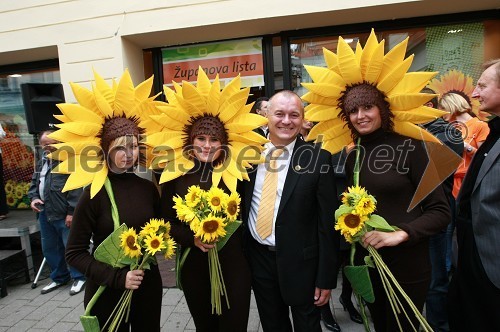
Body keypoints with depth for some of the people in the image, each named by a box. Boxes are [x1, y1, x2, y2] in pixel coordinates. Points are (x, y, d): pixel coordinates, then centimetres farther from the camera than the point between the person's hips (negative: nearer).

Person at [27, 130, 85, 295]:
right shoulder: (41, 163, 15)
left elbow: (75, 189, -18)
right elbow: (34, 184, 24)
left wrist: (71, 212, -20)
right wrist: (33, 198, 3)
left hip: (63, 215, -9)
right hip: (45, 214, 9)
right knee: (49, 248, 18)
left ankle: (79, 277, 18)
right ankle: (59, 277, 36)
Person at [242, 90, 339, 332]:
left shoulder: (318, 158, -12)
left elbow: (327, 223, -10)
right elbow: (241, 206, 7)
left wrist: (326, 278, -8)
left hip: (300, 262, -3)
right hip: (258, 258, 4)